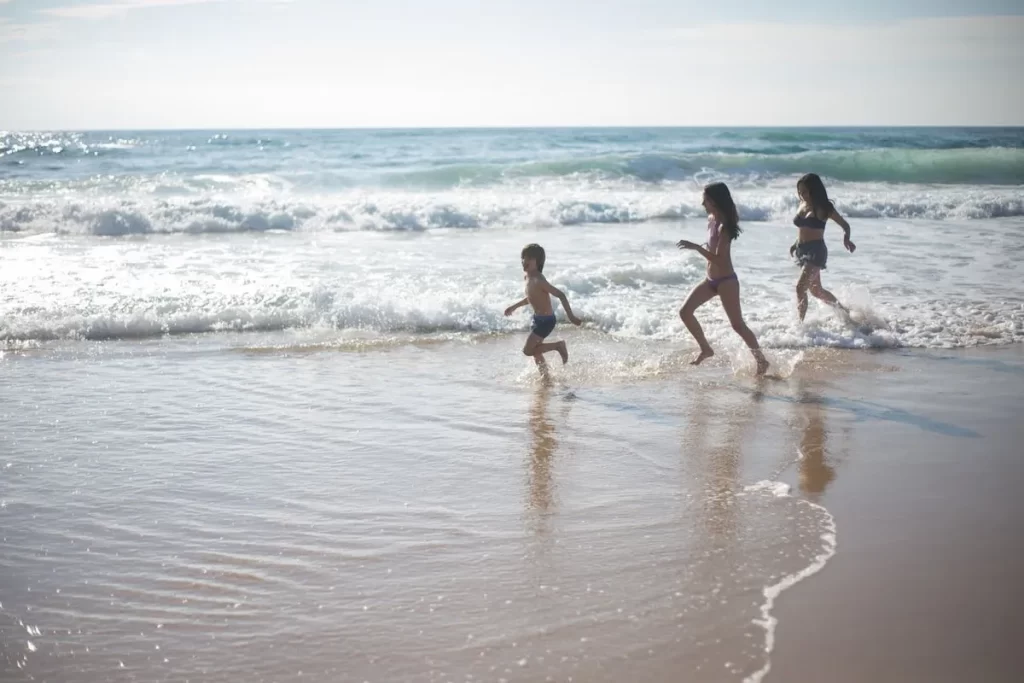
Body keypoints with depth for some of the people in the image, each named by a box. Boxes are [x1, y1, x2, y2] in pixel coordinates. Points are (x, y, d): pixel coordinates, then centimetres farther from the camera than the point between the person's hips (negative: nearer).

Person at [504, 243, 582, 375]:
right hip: (538, 318, 9)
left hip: (546, 320, -9)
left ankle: (558, 345, 3)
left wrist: (570, 316, -29)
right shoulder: (527, 277, 2)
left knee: (528, 350, -8)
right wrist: (514, 306, 24)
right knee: (535, 351, 16)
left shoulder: (539, 281, -25)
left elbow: (560, 295, -27)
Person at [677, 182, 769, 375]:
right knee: (685, 312, 4)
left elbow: (719, 259, -28)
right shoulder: (711, 219, 5)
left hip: (726, 281, -9)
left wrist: (695, 247, -32)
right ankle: (706, 349, 16)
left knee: (737, 325, -5)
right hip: (711, 280, 9)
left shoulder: (724, 227, -21)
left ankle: (761, 360, 6)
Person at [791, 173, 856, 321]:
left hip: (816, 251, -8)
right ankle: (845, 311, 38)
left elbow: (845, 225, -3)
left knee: (800, 287, -20)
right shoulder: (802, 205, 9)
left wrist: (846, 239, -22)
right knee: (816, 290, 18)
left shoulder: (823, 208, -8)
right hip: (802, 250, 8)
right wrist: (796, 244, 10)